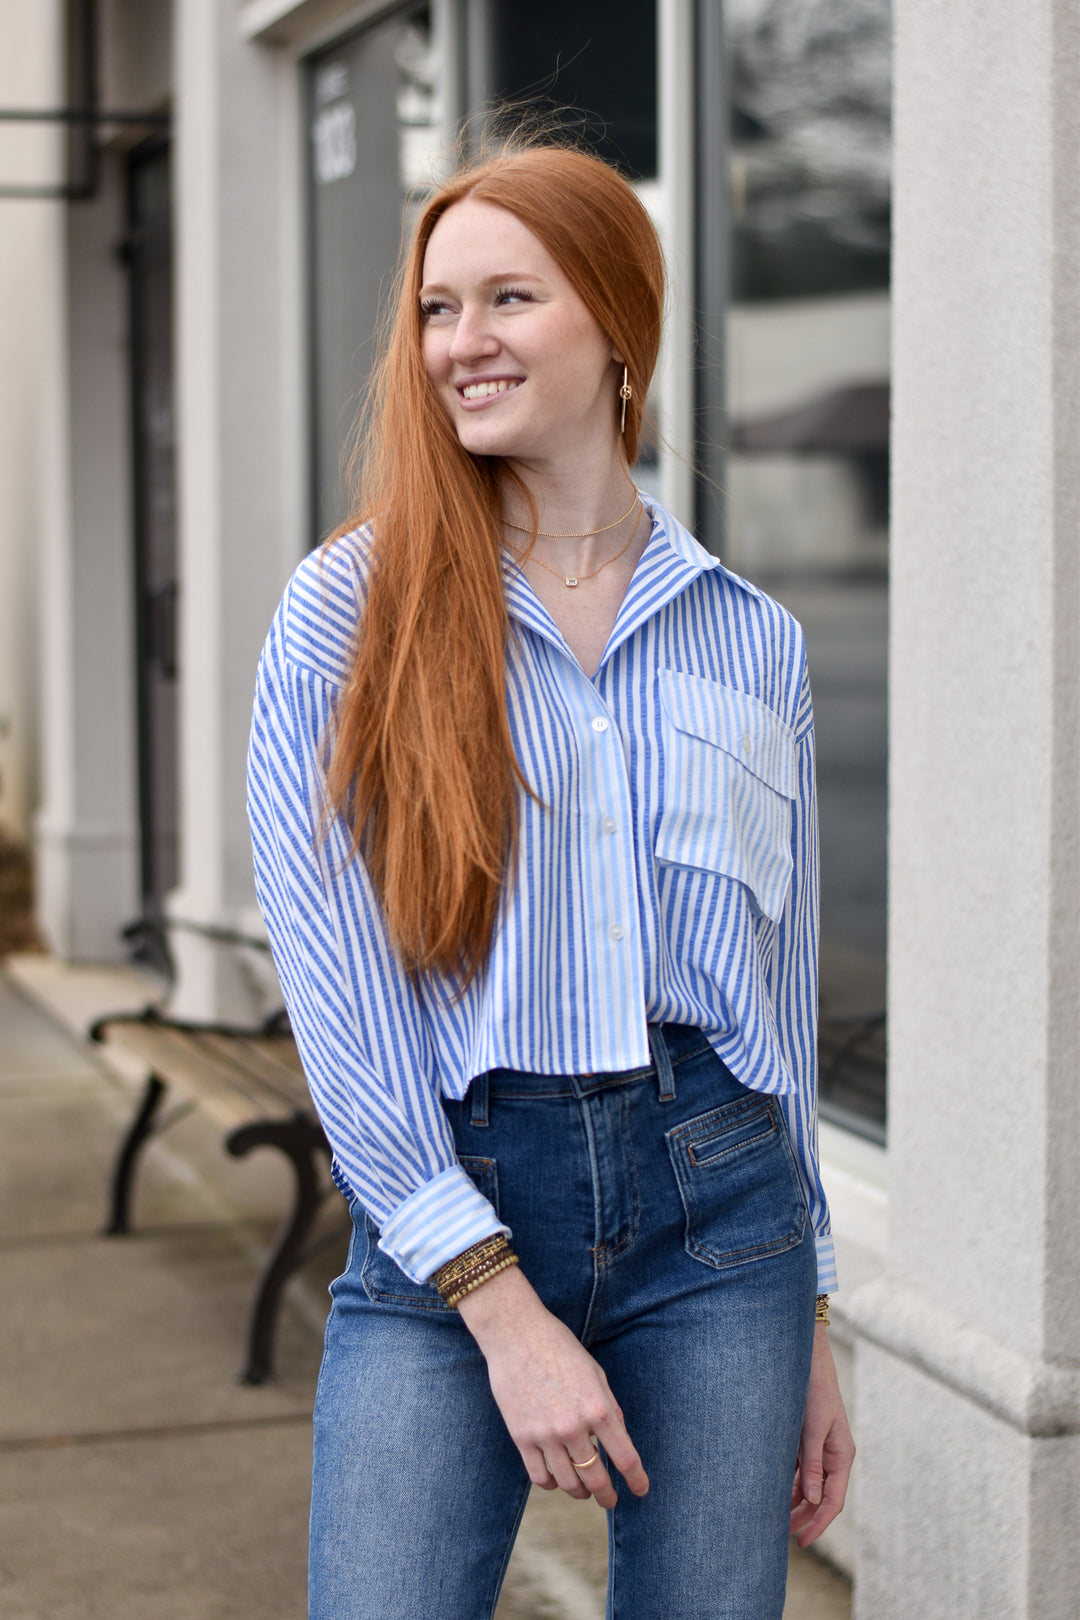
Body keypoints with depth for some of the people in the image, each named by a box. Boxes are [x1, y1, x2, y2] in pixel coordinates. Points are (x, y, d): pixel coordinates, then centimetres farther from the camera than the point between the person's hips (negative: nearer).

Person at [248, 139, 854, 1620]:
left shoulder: (751, 638, 8)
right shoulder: (350, 612, -1)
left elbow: (781, 997, 13)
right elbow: (336, 987, -8)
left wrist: (808, 1324, 13)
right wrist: (502, 1305, -13)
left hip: (715, 1201, 3)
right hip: (446, 1211, -2)